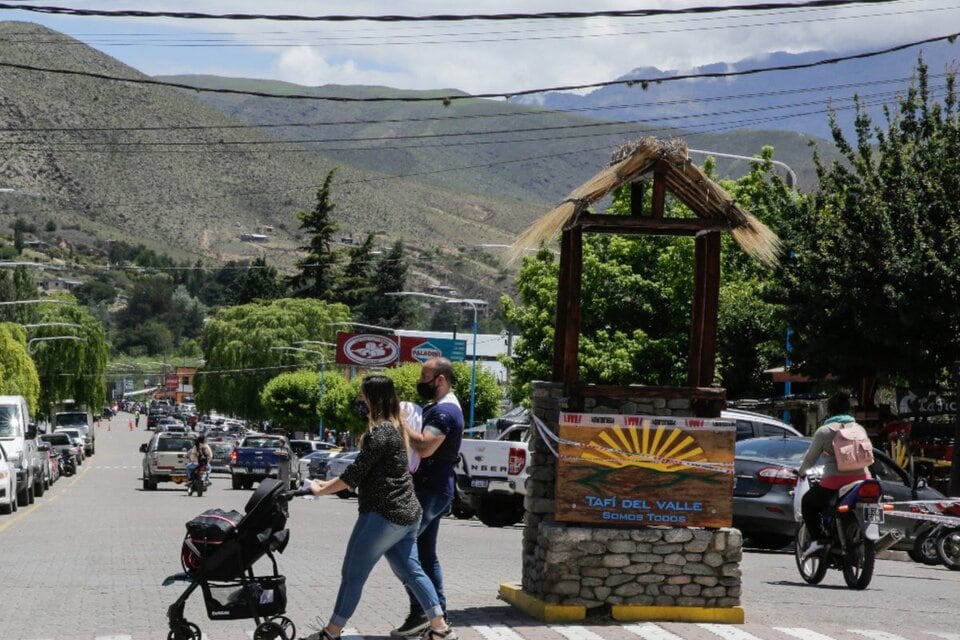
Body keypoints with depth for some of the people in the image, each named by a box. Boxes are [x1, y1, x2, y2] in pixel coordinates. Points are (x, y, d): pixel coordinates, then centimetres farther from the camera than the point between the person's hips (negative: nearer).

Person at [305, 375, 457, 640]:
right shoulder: (394, 427, 15)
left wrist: (321, 490, -4)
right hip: (407, 514, 10)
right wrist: (329, 483, 22)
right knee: (411, 572, 12)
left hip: (383, 515, -10)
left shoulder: (380, 432, -16)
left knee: (353, 574, -1)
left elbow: (355, 473, -15)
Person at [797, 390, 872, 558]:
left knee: (808, 502, 16)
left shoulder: (824, 431, 0)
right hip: (862, 477, 5)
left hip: (835, 482, -5)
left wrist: (801, 471, 25)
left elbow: (811, 458, 6)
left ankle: (818, 538, -2)